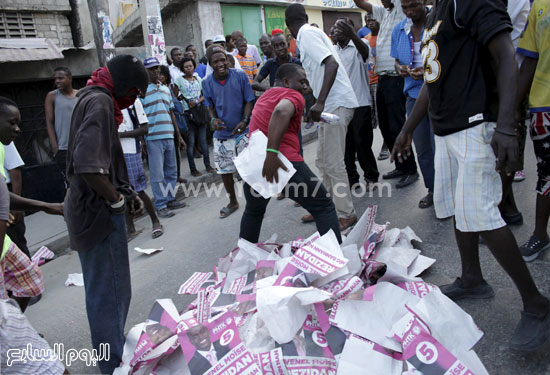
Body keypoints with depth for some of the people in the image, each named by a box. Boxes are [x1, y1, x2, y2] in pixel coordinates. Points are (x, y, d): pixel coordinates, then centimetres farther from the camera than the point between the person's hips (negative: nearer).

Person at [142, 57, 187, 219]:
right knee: (157, 175, -1)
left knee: (171, 171, 12)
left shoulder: (166, 89, 16)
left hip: (169, 136, 6)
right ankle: (160, 206, 8)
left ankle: (170, 199, 25)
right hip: (153, 138, -6)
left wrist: (178, 135, 17)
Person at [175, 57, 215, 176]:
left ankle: (208, 165, 18)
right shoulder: (179, 80, 1)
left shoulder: (199, 80, 12)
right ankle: (193, 169, 5)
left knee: (203, 139, 8)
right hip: (188, 113, -4)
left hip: (199, 111, 4)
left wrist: (197, 101, -8)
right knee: (191, 142, -2)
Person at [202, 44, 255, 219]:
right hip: (221, 134, 3)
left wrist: (244, 121, -19)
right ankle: (233, 202, 32)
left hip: (242, 131, -3)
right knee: (224, 171, 12)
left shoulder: (240, 76, -7)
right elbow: (210, 106, 10)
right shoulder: (207, 83, -2)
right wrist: (213, 119, -12)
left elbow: (249, 101, -4)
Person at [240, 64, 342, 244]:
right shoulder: (293, 95, -2)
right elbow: (281, 112, -22)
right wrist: (272, 153, -29)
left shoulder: (264, 97, 25)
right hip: (284, 163, -8)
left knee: (253, 211, 31)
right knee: (324, 208, 5)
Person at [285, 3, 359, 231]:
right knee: (323, 161, 15)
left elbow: (332, 64, -25)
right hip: (331, 104, 10)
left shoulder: (307, 34, -12)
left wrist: (320, 102, -33)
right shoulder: (314, 32, 17)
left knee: (333, 163, -5)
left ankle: (347, 214, 5)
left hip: (337, 103, -10)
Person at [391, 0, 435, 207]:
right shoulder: (399, 30, 9)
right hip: (414, 94, 5)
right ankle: (433, 190, 26)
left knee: (439, 146, -5)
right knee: (422, 148, 11)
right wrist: (400, 68, -6)